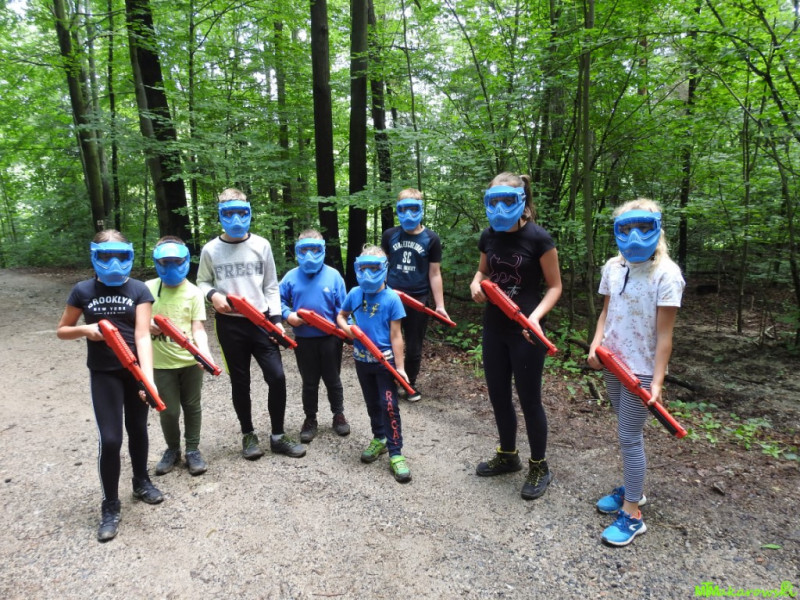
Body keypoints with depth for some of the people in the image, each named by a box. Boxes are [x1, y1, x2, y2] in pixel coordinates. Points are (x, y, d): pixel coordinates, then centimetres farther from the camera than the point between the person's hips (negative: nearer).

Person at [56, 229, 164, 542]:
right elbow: (62, 331, 7)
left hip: (135, 369, 1)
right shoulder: (83, 290, -3)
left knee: (137, 428, 16)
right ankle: (110, 506, 15)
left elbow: (142, 335, -15)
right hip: (103, 373, 0)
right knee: (110, 439, -5)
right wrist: (85, 329, -16)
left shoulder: (138, 290, -6)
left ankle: (141, 481, 41)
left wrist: (148, 377, -27)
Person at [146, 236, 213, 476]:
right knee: (169, 410, 7)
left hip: (190, 360, 0)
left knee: (192, 406, 11)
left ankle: (193, 450, 27)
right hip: (162, 362, 1)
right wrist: (149, 326, -15)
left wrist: (204, 352, -27)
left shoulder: (193, 292, -5)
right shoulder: (147, 288, 0)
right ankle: (172, 449, 30)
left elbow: (198, 328, -10)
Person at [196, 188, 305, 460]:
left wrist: (276, 319, -3)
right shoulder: (211, 249, 0)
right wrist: (213, 295, -13)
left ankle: (278, 436, 15)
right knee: (240, 381, 9)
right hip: (230, 325, 0)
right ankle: (248, 434, 28)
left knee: (277, 376, -4)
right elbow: (202, 282, 10)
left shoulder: (261, 245, 2)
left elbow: (271, 286, 5)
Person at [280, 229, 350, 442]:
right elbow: (280, 301, 3)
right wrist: (288, 315, -15)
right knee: (309, 382, 15)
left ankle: (339, 414, 34)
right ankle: (310, 419, 31)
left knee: (333, 380, 15)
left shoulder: (333, 275, -5)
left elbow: (342, 307, -3)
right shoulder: (291, 277, -3)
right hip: (304, 340, 1)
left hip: (330, 338, -1)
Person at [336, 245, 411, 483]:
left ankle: (395, 453, 7)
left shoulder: (391, 298, -14)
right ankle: (379, 439, 38)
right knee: (372, 404, 19)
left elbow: (395, 336, -12)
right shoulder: (354, 294, -3)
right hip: (362, 360, 4)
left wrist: (399, 367, -12)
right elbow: (341, 316, 15)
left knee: (389, 406, -3)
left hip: (385, 360, -4)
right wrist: (346, 328, -8)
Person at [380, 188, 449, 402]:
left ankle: (411, 384, 29)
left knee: (414, 347, 10)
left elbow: (434, 274, -1)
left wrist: (439, 305, -5)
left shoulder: (431, 239, -2)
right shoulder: (389, 235, 2)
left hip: (418, 299, -1)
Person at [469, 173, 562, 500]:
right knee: (498, 395, 16)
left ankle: (539, 467, 26)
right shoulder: (488, 236, 2)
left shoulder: (538, 238, -14)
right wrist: (476, 283, -5)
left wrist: (536, 315, -25)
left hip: (525, 331, -6)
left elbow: (555, 286, -9)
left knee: (529, 399, 5)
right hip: (494, 328, 6)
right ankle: (508, 455, 37)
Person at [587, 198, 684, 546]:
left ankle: (632, 515, 11)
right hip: (613, 364, 6)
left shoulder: (666, 273, -16)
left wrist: (657, 381, -18)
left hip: (642, 370, -6)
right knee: (628, 432, 17)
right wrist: (596, 345, -5)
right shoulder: (613, 267, 1)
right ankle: (632, 489, 35)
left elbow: (664, 334, -17)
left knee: (629, 436, -2)